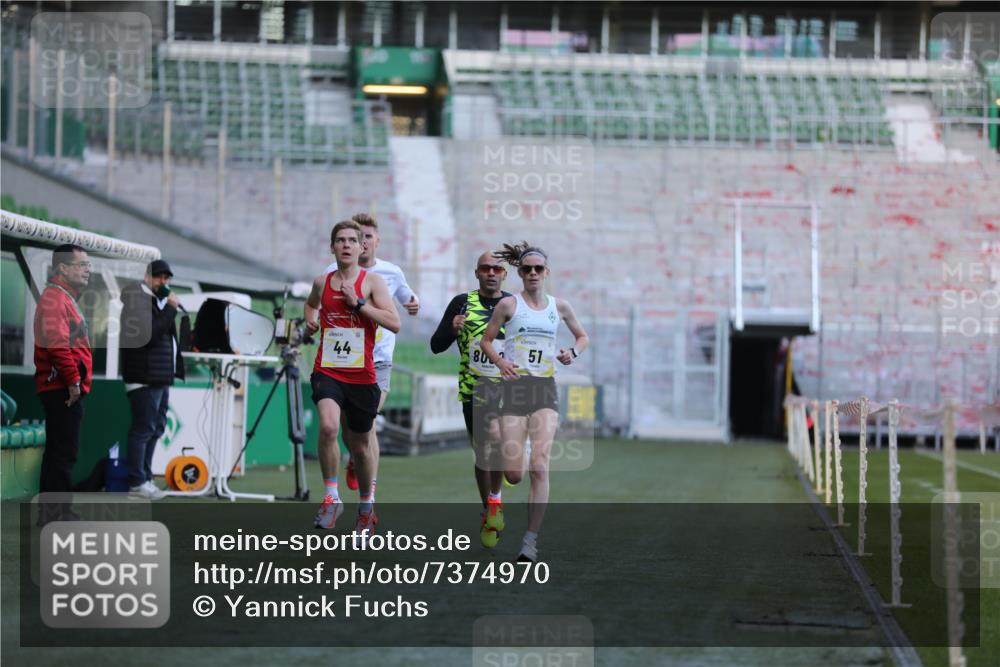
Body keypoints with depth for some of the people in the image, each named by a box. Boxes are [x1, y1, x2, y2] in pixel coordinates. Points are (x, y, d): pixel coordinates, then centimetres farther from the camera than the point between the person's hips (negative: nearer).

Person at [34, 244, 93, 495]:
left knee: (58, 452, 14)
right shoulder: (55, 297, -12)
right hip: (63, 389, -11)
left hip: (63, 389, 11)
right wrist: (73, 380, -21)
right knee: (64, 453, -11)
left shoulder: (65, 296, 21)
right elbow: (57, 343, -22)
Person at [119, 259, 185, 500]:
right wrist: (171, 308, -18)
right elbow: (149, 334, -24)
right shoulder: (138, 302, -11)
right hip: (145, 376, -10)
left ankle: (145, 477, 18)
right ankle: (137, 482, -8)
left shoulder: (159, 302, 20)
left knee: (155, 429, 12)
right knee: (143, 429, -10)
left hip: (161, 376, 10)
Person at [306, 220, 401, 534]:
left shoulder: (371, 281, -2)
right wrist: (310, 319, 11)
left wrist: (358, 303, -16)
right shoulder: (322, 282, 8)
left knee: (358, 446, 12)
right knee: (328, 426, -28)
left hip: (361, 376, -1)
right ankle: (331, 498, -16)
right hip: (327, 371, 1)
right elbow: (311, 304, 32)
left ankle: (367, 506, 34)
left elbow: (394, 323, -12)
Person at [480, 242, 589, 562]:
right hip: (515, 388, -2)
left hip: (545, 390, 2)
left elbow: (582, 336, 23)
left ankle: (531, 539, -10)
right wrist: (500, 361, -10)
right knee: (514, 473, -6)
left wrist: (574, 352, 2)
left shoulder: (559, 306, 9)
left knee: (539, 466, -14)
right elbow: (486, 339, 9)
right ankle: (493, 488, 33)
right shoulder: (509, 304, 1)